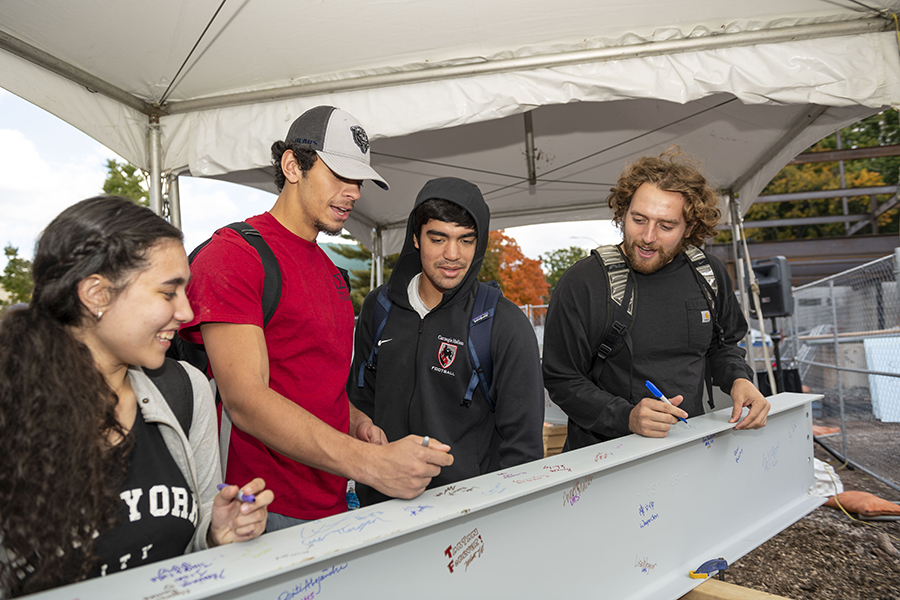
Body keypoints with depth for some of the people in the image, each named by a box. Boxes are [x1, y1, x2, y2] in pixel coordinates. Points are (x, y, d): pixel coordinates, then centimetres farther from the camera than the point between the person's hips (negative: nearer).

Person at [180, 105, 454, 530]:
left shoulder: (330, 271, 15)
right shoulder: (233, 253, -12)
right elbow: (245, 399, -23)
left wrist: (354, 419, 3)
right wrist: (370, 463, -31)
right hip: (265, 513, -7)